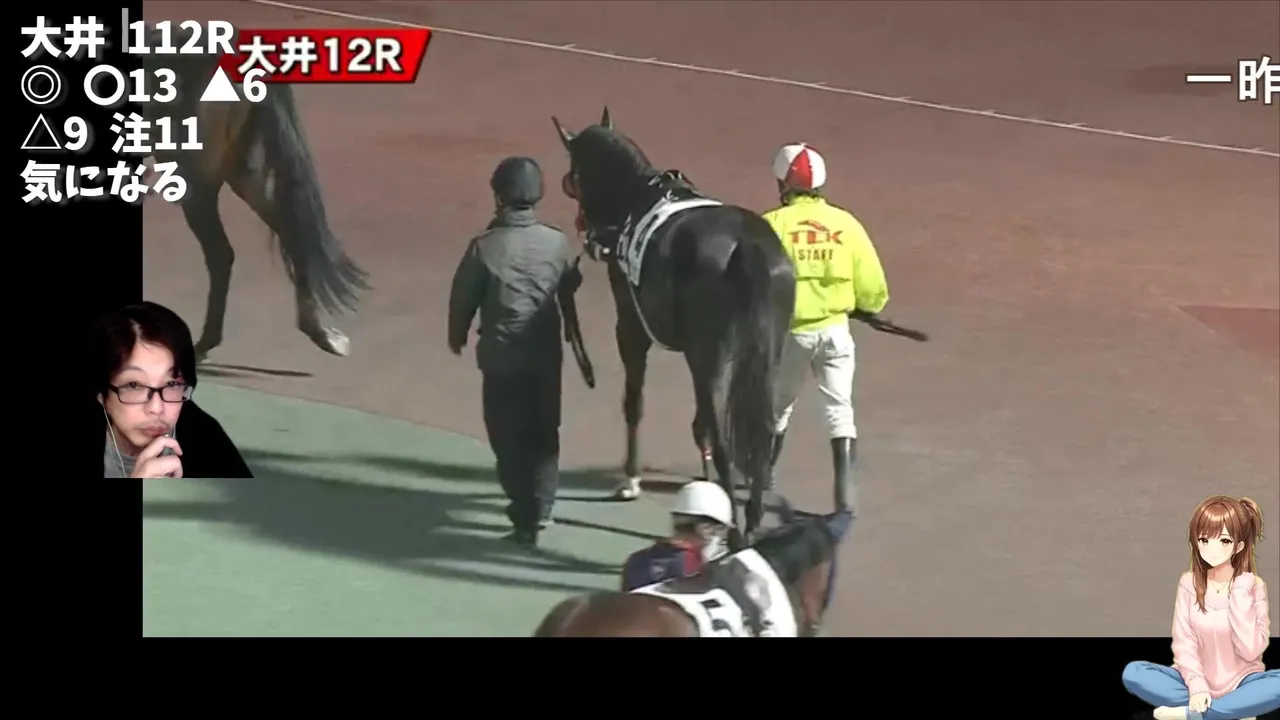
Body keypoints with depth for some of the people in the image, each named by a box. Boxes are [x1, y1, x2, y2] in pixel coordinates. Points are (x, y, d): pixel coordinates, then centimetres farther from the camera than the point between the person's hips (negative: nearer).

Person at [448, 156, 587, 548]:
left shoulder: (484, 247, -15)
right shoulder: (557, 243, -6)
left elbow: (463, 298, -5)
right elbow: (570, 295, 8)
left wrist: (457, 336, 13)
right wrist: (572, 332, 26)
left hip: (500, 357, -3)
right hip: (546, 355, 3)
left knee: (509, 438, 6)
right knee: (544, 434, 17)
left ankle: (526, 518, 4)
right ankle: (539, 508, 20)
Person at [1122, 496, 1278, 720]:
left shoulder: (1252, 586, -6)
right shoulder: (1189, 583, -2)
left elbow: (1251, 650, -15)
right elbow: (1183, 643, -8)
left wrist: (1240, 595, -17)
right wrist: (1196, 685, -24)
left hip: (1240, 684, -2)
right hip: (1198, 683, 2)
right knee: (1133, 673, -24)